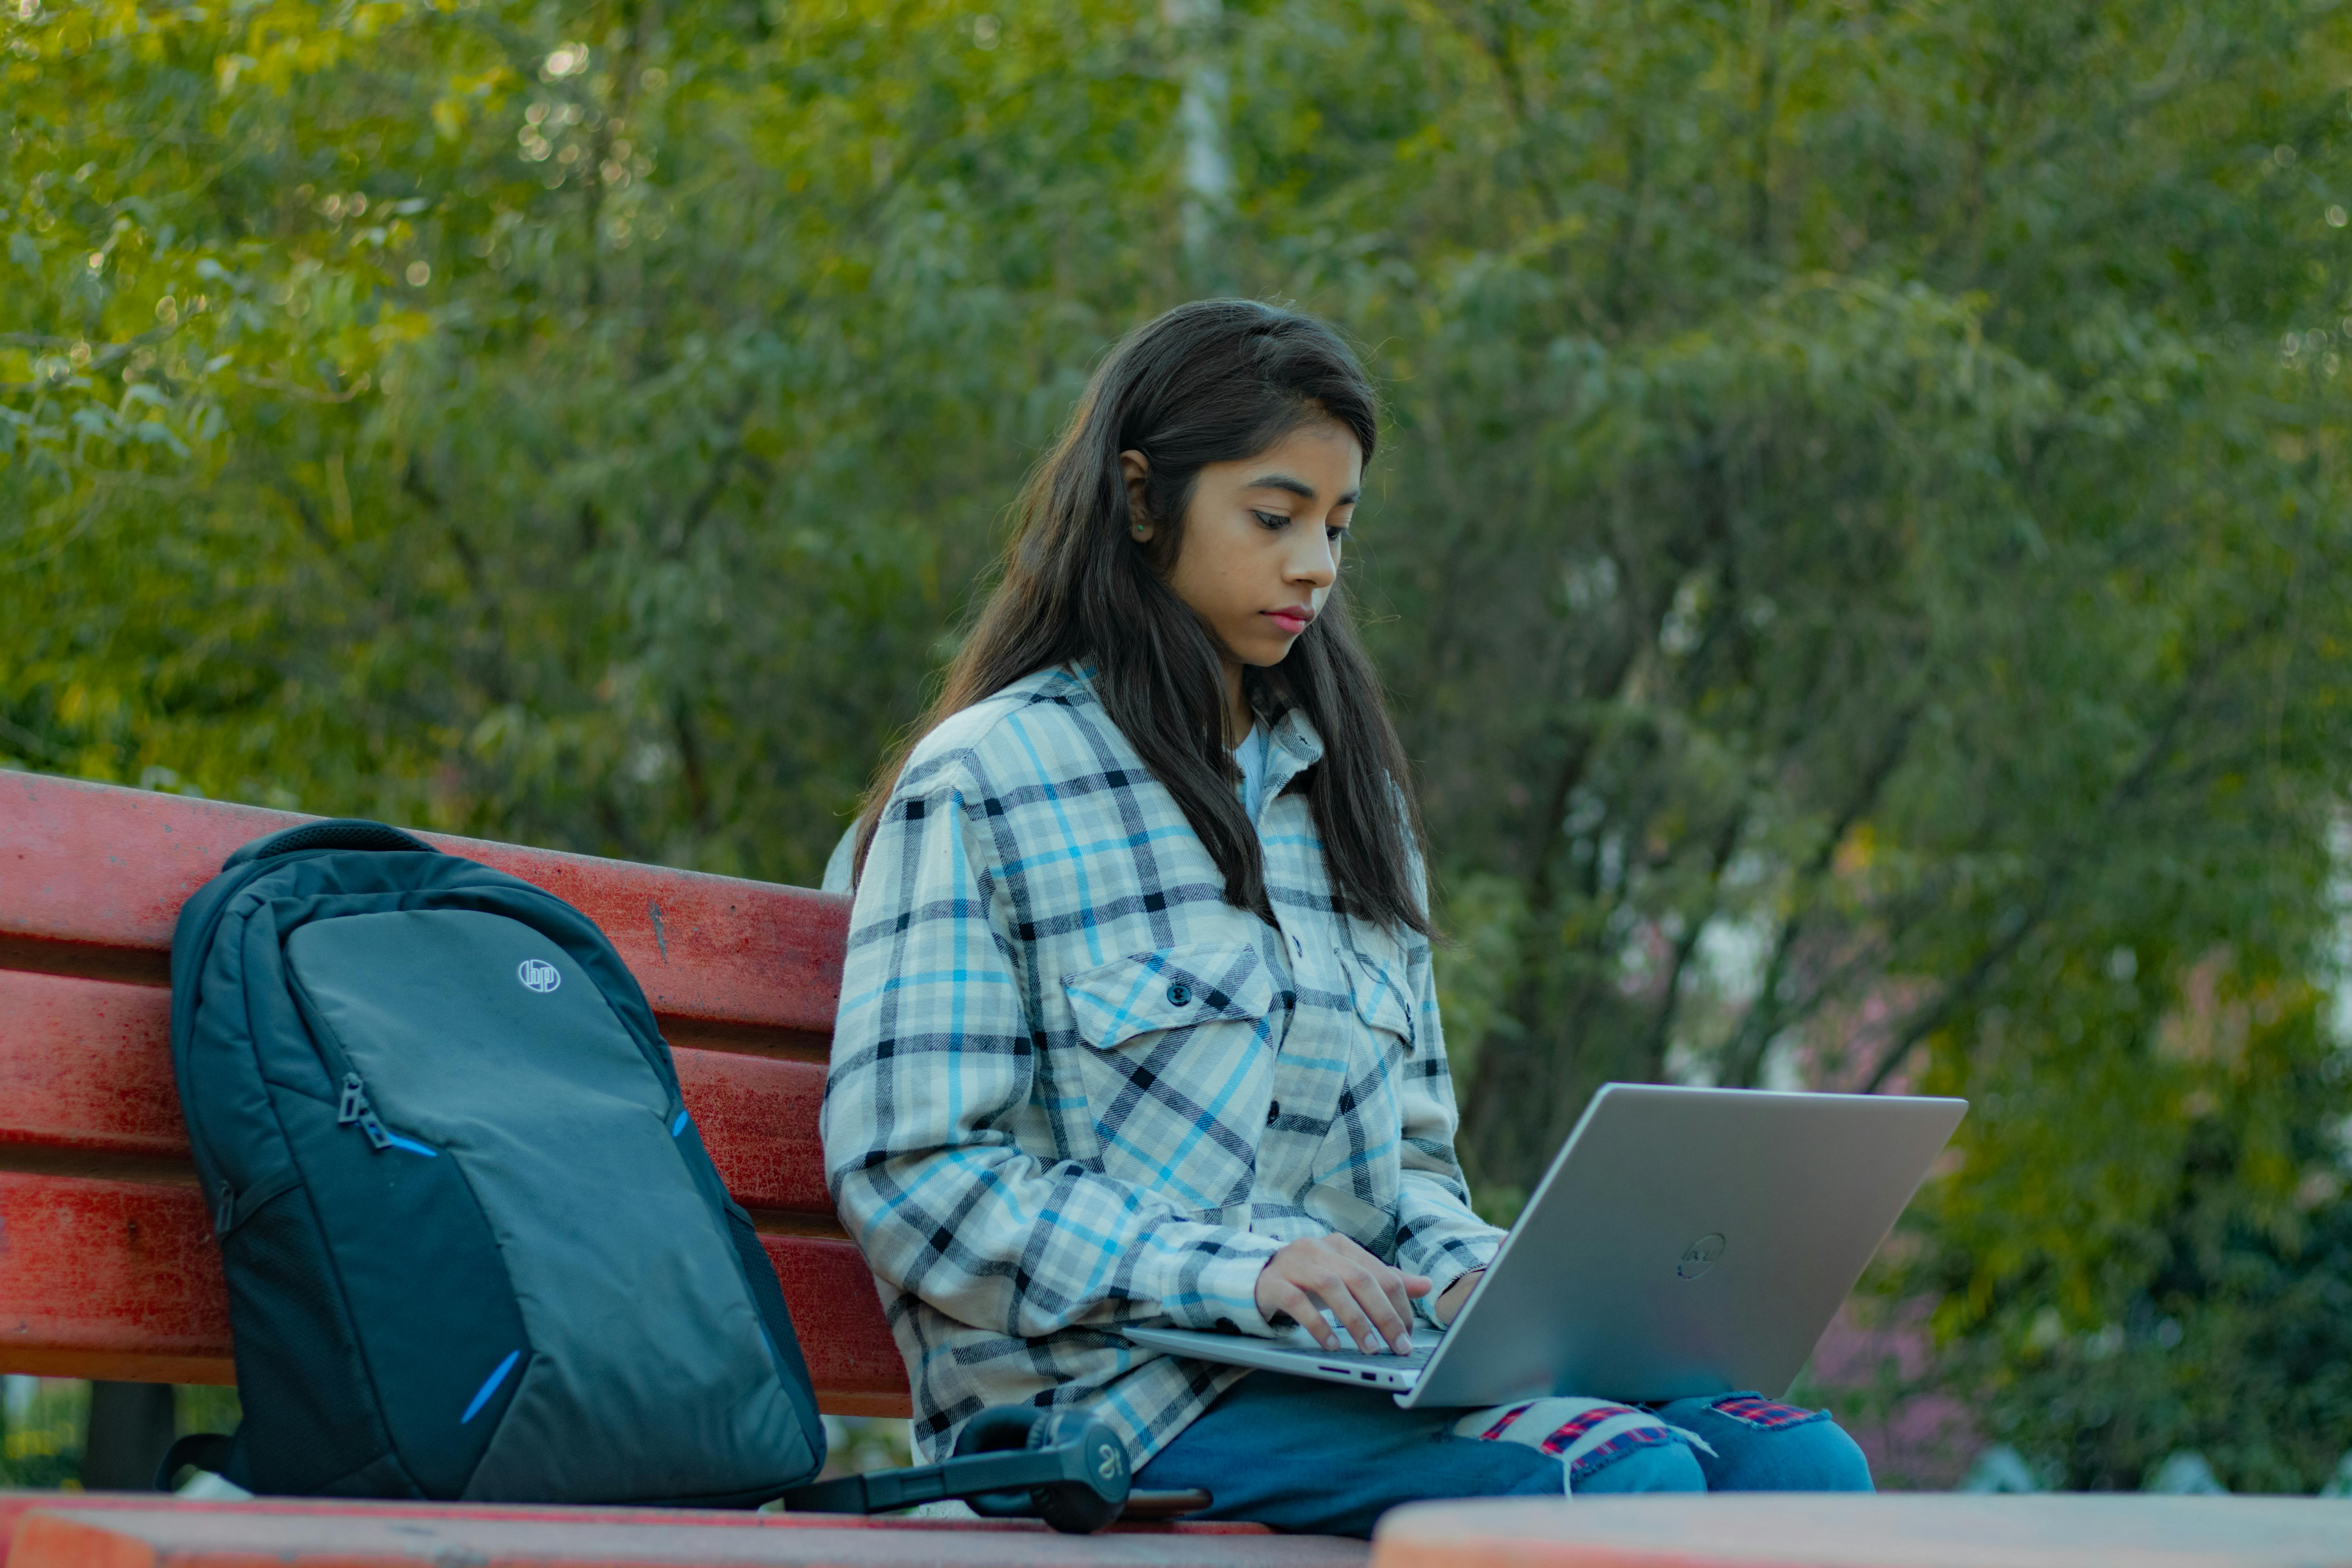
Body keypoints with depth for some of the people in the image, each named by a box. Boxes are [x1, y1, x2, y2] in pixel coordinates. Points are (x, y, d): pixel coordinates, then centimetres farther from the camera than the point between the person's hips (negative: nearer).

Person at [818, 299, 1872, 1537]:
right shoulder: (981, 785, 0)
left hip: (1355, 1354, 7)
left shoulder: (1346, 786, 22)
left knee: (1803, 1464, -21)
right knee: (1626, 1480, -31)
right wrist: (1233, 1270, -18)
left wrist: (1462, 1267, 0)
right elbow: (909, 1174, -8)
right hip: (1120, 1385, -6)